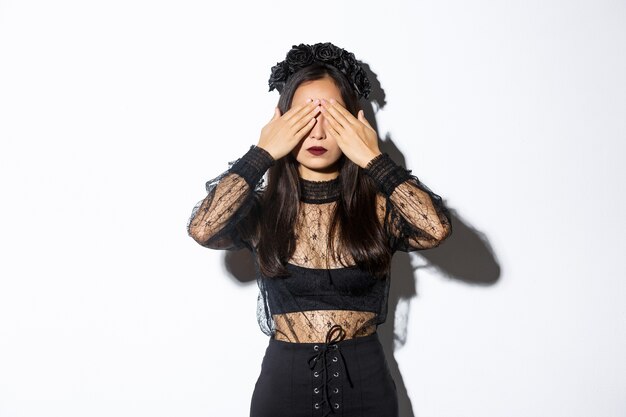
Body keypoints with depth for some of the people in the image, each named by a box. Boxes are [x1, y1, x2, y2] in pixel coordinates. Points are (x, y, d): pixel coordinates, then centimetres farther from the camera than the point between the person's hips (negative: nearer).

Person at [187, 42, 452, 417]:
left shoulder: (378, 205, -5)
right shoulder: (261, 208, -4)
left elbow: (437, 229, -24)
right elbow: (203, 230, -23)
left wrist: (374, 159, -18)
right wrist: (262, 153, -17)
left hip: (365, 384, 0)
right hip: (285, 382, 0)